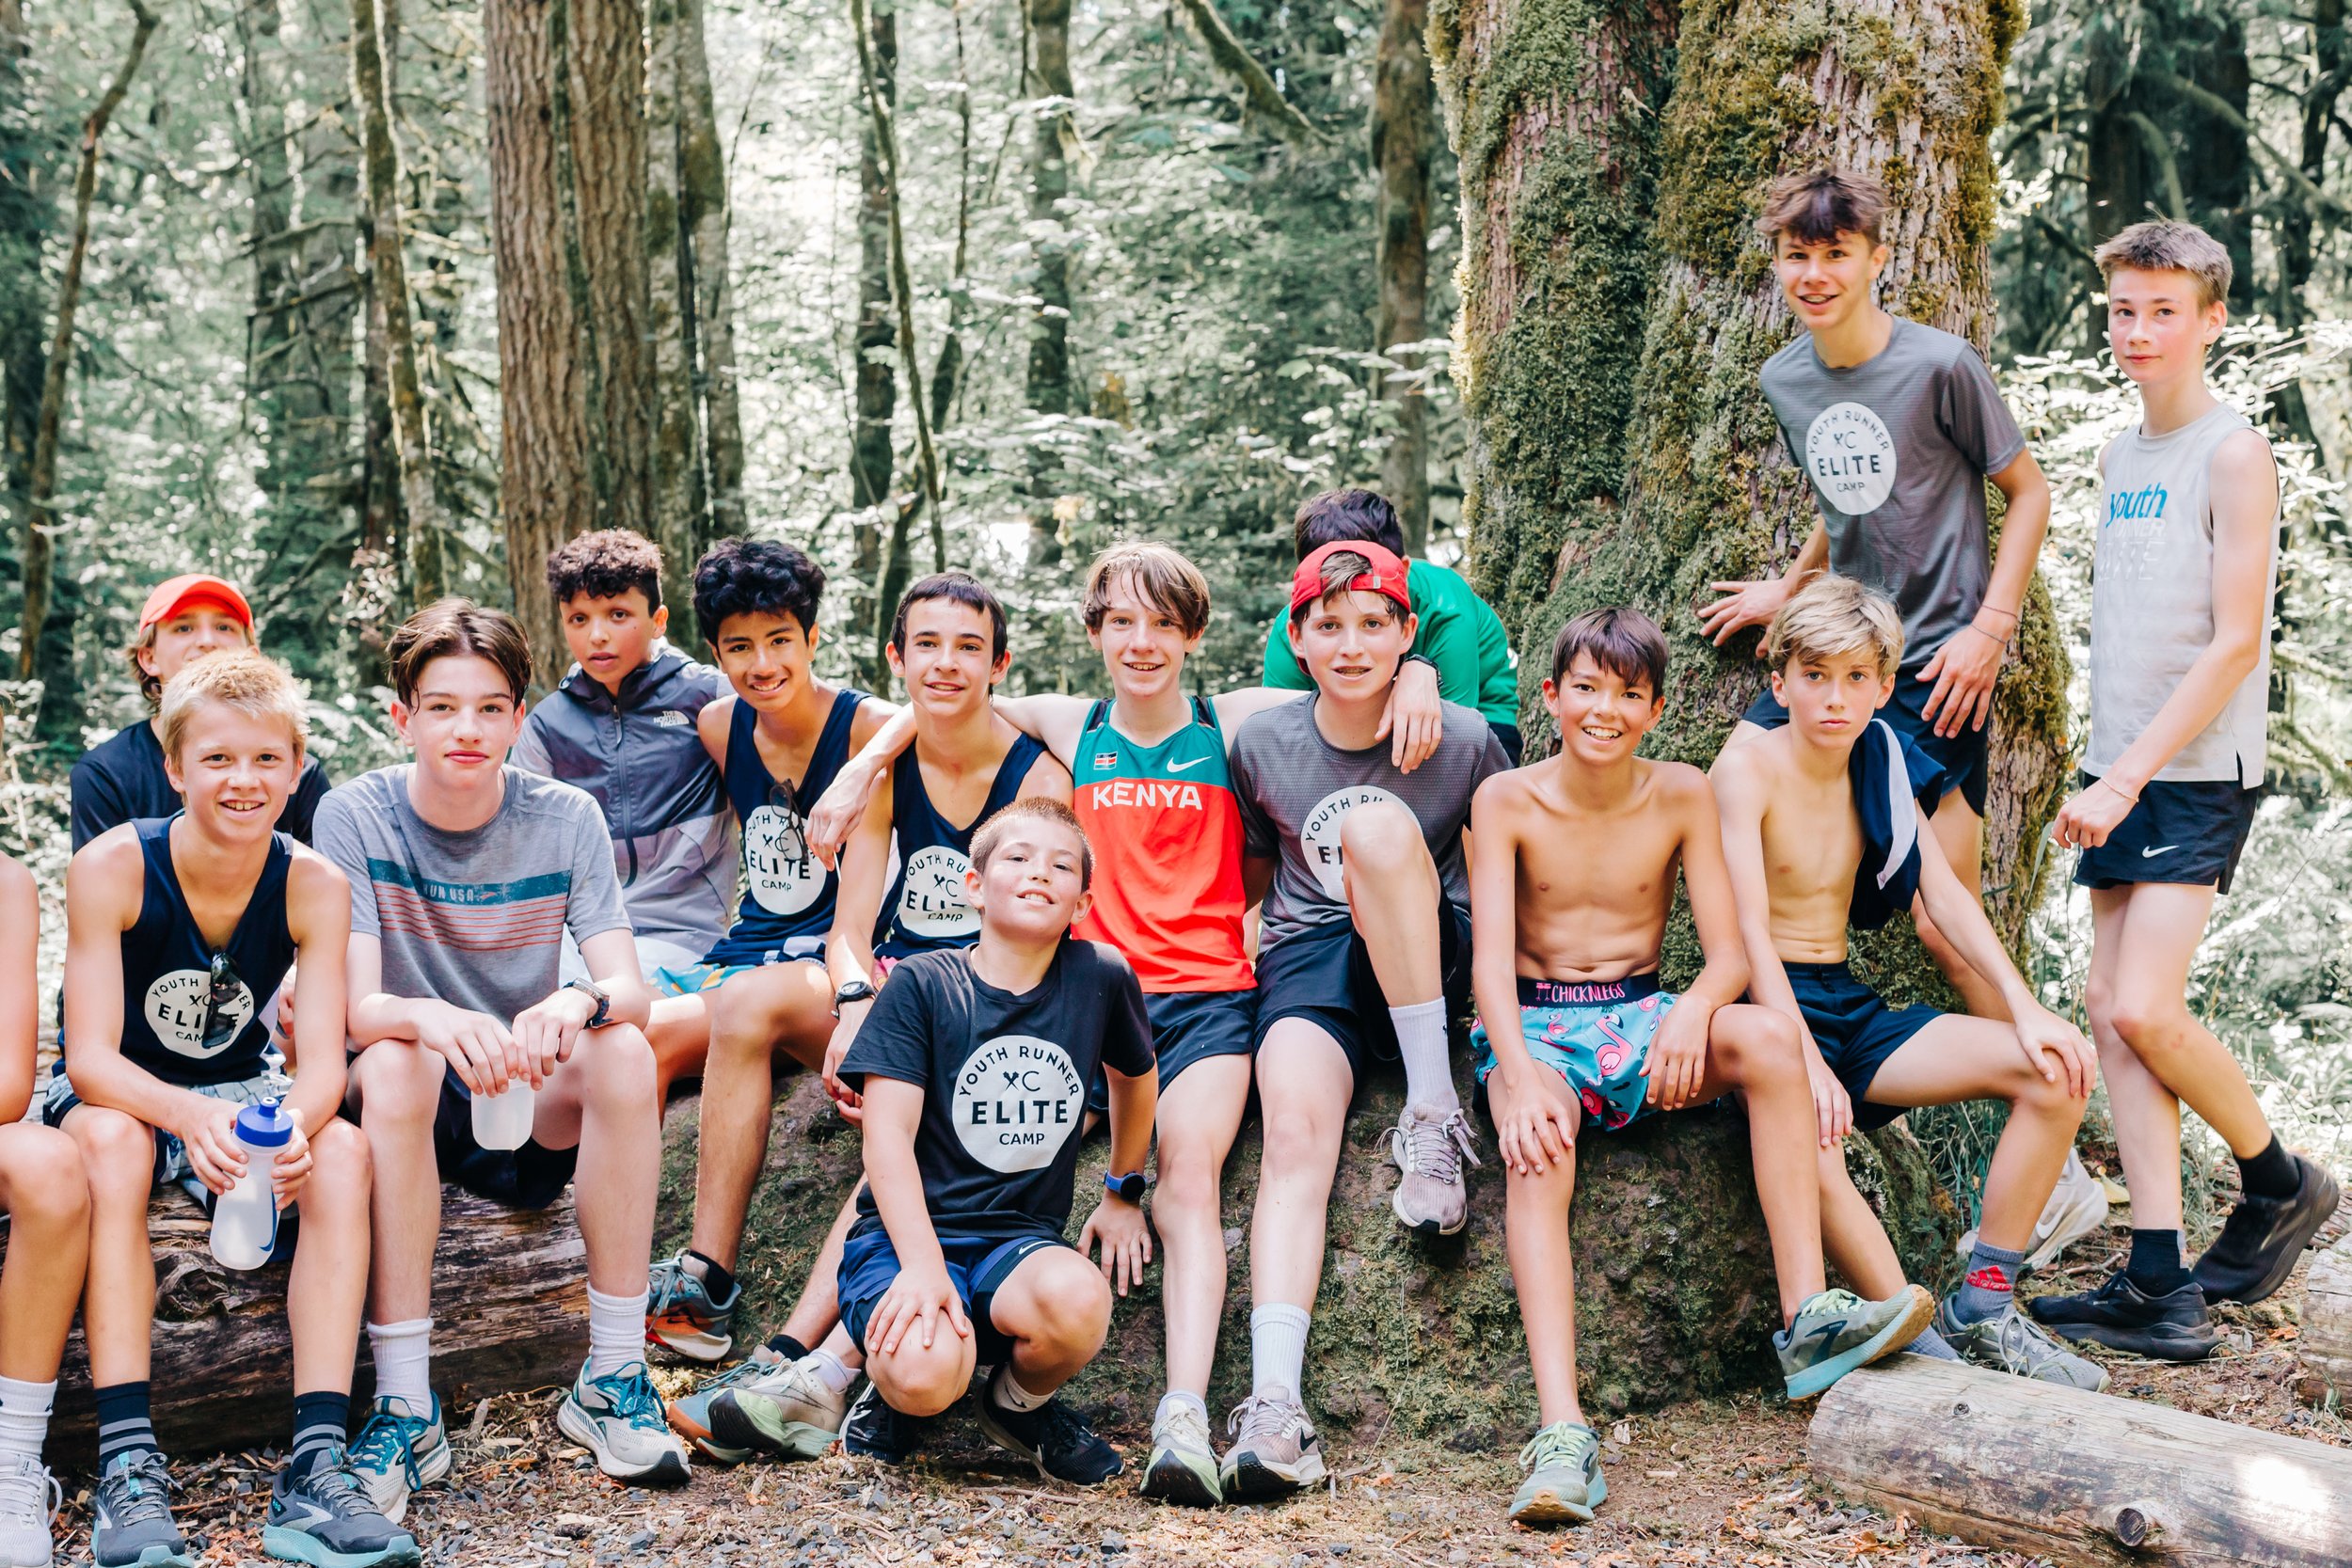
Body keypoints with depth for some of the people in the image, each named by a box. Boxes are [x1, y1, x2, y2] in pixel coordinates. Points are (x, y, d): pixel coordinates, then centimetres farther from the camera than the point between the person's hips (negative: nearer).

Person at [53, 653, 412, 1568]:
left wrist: (295, 1127, -44)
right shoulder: (111, 869, -21)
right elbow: (90, 1060, -25)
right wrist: (191, 1117, -46)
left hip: (237, 1096, 2)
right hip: (115, 1097, -2)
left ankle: (315, 1467, -35)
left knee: (344, 1150, -28)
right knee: (112, 1143, -37)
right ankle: (127, 1464, -39)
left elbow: (322, 1061, -19)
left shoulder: (313, 888, -14)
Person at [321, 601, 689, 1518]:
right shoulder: (356, 817, -10)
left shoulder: (564, 818, -5)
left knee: (623, 1054, -28)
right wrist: (431, 1018, -44)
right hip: (413, 1108, -2)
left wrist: (578, 1003, -39)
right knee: (393, 1063, -35)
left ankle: (612, 1377, -21)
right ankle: (405, 1407, -32)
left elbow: (629, 989, -14)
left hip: (534, 1110, 2)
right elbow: (356, 1006, -20)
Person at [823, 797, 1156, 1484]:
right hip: (907, 1232, -2)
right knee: (925, 1374, -34)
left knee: (1078, 1299, -34)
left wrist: (1122, 1192, 31)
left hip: (1021, 1242, 2)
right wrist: (921, 1264, -24)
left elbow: (1136, 1074, 24)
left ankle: (1022, 1405, 2)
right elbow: (888, 1132, -11)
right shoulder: (921, 985, -4)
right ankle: (892, 1373, 7)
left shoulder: (1101, 978, 2)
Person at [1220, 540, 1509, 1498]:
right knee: (1296, 1132, -30)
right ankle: (1273, 1403, -42)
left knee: (1377, 823, -32)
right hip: (1307, 961, 1)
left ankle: (1432, 1109, -26)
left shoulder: (1463, 742, -1)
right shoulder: (1261, 746, 4)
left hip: (1428, 967, -1)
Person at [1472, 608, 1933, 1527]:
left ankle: (1807, 1318, -33)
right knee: (1537, 1150, -36)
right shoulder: (1507, 801, -2)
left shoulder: (1680, 795, 3)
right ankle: (1561, 1433, -48)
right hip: (1534, 1026, -2)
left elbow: (1730, 955, -2)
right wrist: (1520, 1076, -29)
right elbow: (1491, 957, -12)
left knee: (1769, 1036, -30)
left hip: (1641, 1017, 2)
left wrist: (1692, 1012, -27)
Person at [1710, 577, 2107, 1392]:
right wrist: (1807, 1062, -31)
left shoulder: (1880, 765, 11)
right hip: (1767, 1011, -7)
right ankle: (1918, 1339, -26)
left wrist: (2025, 1009, -8)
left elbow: (1947, 896, 6)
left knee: (2059, 1070, -9)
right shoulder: (1748, 766, -10)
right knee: (1808, 1140, -40)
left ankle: (1984, 1305, -5)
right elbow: (1750, 932, -19)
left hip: (1849, 1006, 7)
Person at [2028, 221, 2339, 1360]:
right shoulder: (2118, 459, 14)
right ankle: (2160, 1285, 1)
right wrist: (2102, 776, 13)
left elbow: (2235, 643, -15)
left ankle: (2280, 1182, 11)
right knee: (2112, 1018, -1)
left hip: (2199, 774, -7)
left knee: (2145, 1010, -16)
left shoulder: (2234, 455, -9)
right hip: (2119, 773, 7)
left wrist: (2129, 774, -19)